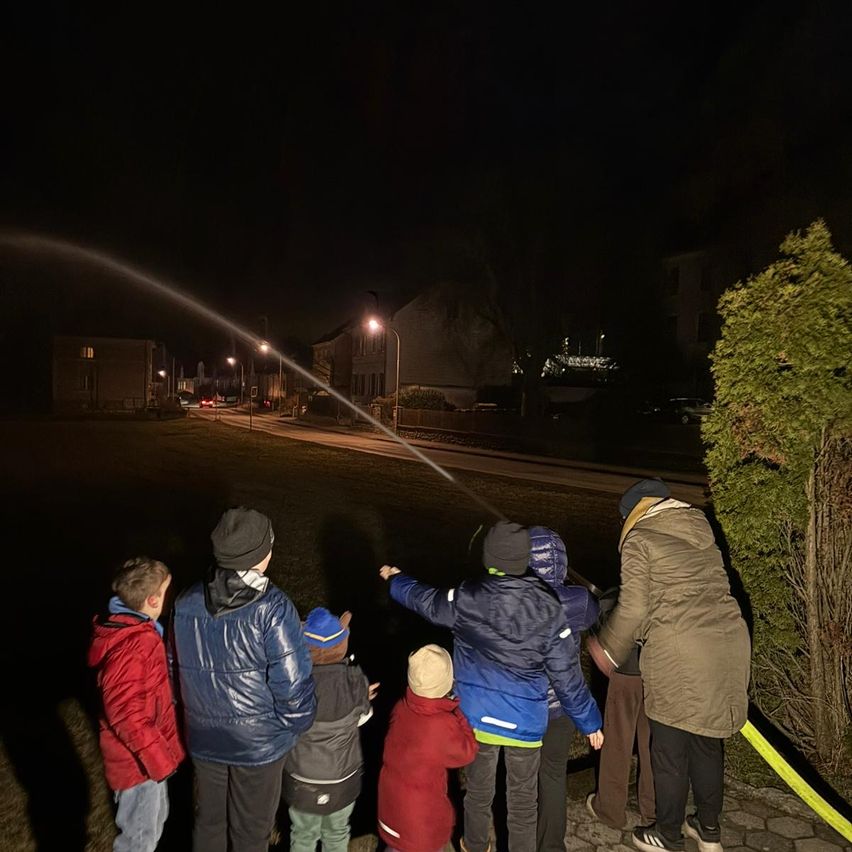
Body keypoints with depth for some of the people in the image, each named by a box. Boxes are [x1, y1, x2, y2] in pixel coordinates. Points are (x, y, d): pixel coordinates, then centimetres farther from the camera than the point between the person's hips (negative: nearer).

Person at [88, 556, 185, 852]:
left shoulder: (129, 628, 1)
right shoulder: (131, 645, -31)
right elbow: (125, 713, -29)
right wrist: (158, 757, -22)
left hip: (148, 751, 9)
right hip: (137, 759, -9)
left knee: (155, 818, 25)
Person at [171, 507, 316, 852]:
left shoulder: (187, 603, -9)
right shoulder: (271, 608, -26)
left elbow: (179, 668, 3)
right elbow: (291, 682, -24)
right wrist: (298, 723, -5)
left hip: (203, 737, 4)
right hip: (259, 742, -4)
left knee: (208, 819, 26)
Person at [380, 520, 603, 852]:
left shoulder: (467, 600, -20)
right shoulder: (548, 609, -19)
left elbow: (425, 600, 1)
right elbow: (565, 676, -12)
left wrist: (395, 580, 22)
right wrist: (590, 722, 5)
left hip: (478, 717, 1)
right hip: (525, 723, -1)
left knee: (479, 790, 25)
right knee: (522, 799, 20)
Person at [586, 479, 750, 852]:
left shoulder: (639, 538, -4)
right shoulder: (698, 524, 14)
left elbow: (632, 608, -6)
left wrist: (609, 650, 10)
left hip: (678, 653, -6)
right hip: (729, 641, 7)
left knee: (670, 750, 11)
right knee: (707, 742, 22)